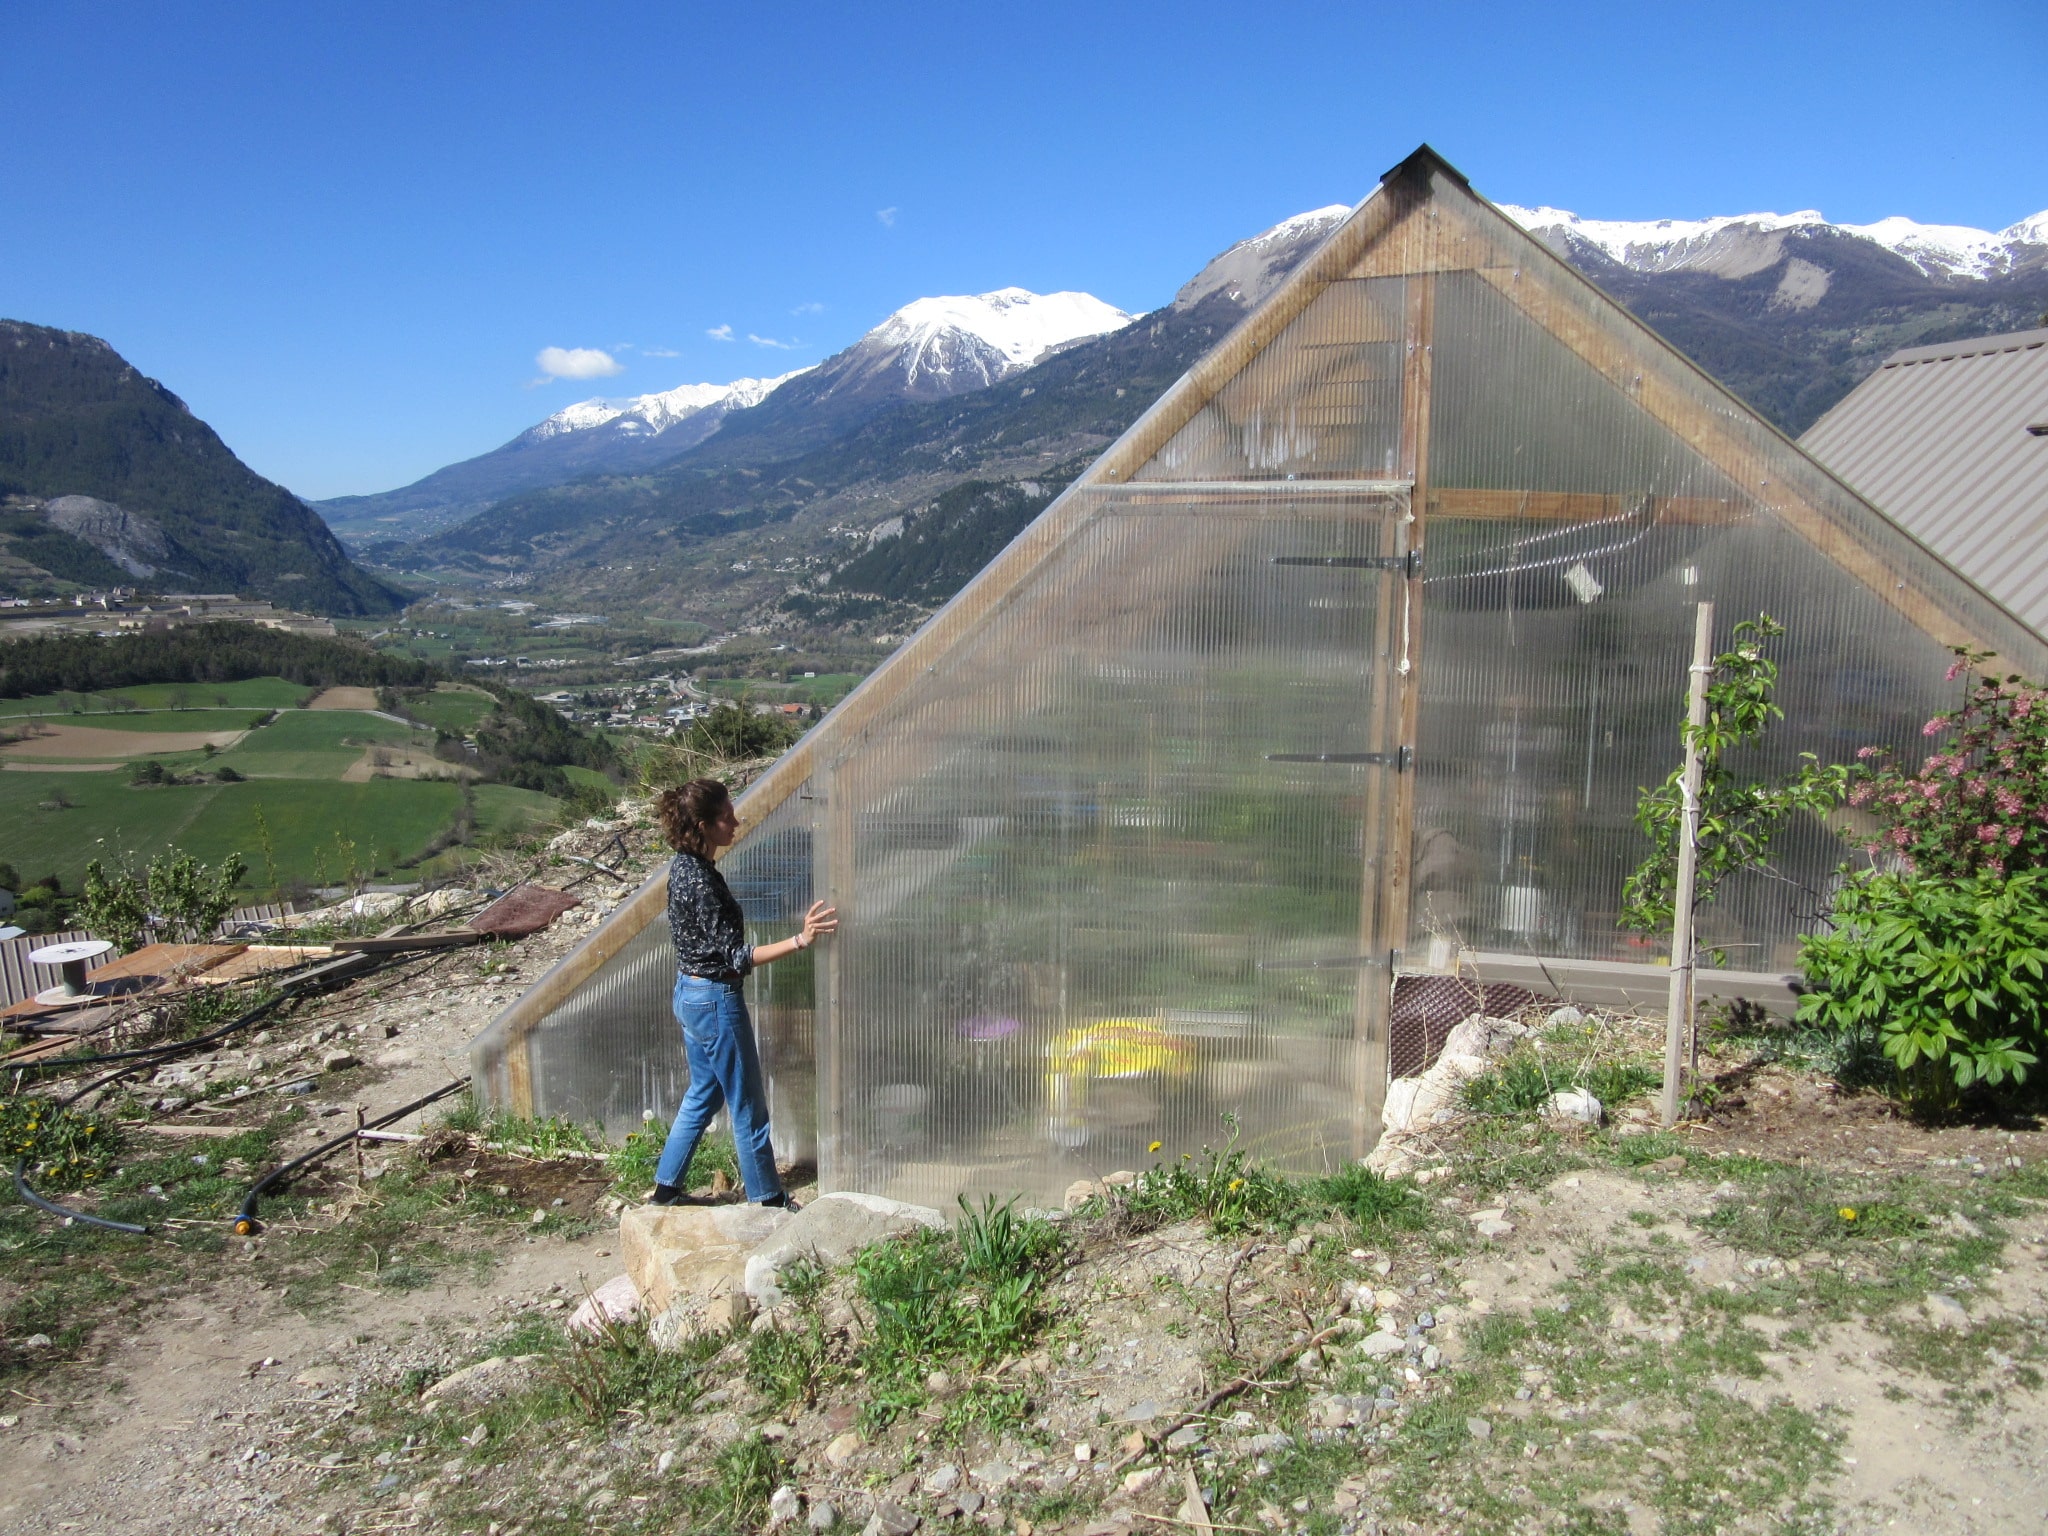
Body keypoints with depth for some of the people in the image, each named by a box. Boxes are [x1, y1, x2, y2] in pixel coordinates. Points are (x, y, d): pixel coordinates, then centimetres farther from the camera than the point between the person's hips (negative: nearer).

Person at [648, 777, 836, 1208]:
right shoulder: (702, 882, -26)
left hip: (690, 995, 10)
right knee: (747, 1107, 5)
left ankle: (665, 1189, 32)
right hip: (716, 1000, -10)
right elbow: (737, 955, -26)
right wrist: (801, 940, -35)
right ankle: (768, 1200, 19)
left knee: (702, 1095, 23)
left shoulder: (684, 867, 3)